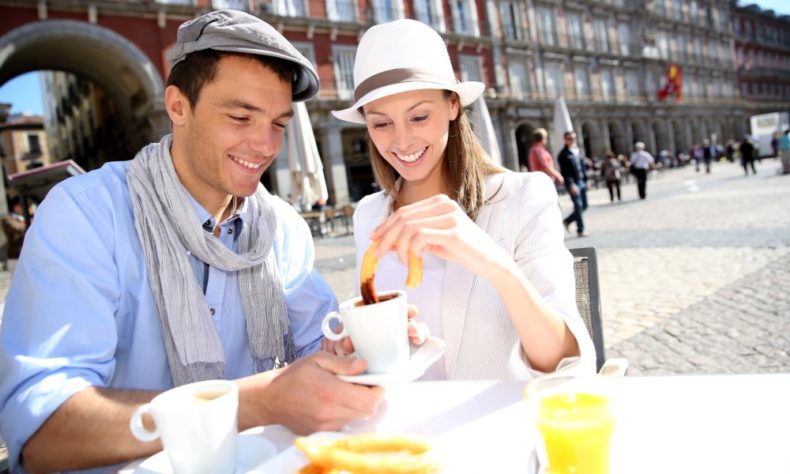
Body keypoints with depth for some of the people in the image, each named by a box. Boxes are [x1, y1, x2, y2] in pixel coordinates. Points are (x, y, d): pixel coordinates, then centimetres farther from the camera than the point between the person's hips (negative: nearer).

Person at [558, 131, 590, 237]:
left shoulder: (577, 151, 15)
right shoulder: (563, 154, -8)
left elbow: (582, 166, 19)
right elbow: (564, 171, -14)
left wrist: (586, 180, 13)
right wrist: (571, 185, -20)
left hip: (581, 182, 8)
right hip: (573, 184, -8)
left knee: (584, 206, 10)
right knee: (578, 206, -6)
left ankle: (567, 221, 26)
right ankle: (580, 230, 2)